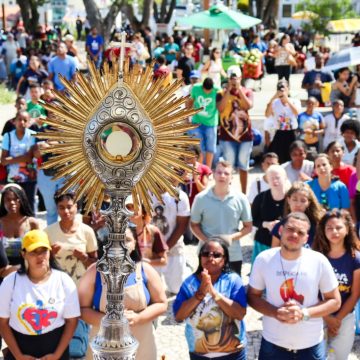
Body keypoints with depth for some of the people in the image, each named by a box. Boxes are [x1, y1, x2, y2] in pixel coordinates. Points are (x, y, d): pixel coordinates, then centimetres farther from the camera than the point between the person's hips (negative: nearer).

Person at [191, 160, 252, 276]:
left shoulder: (240, 199, -4)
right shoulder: (201, 198, -4)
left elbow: (248, 227, 3)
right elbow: (194, 225, 3)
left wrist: (231, 237, -15)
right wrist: (207, 241, -14)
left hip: (233, 255, 0)